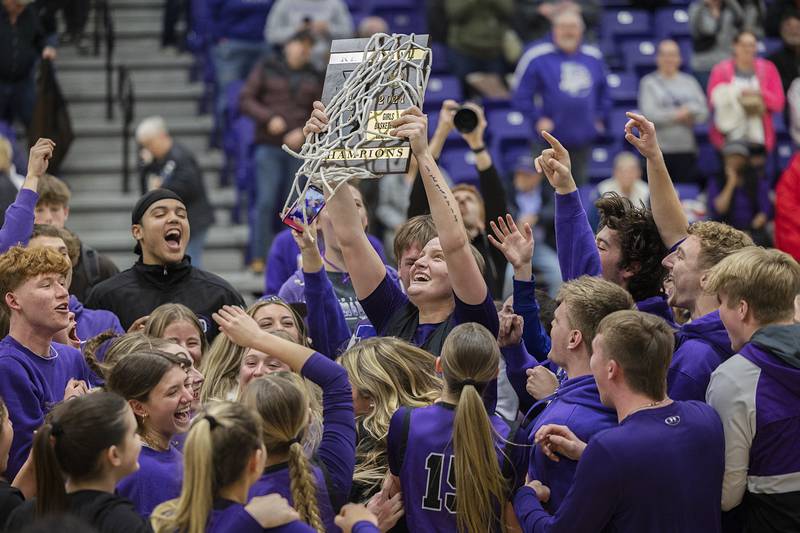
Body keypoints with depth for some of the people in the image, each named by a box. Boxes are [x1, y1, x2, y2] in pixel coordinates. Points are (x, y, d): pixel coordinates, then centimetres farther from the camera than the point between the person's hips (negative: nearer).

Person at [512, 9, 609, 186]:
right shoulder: (537, 57, -6)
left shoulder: (594, 57, 8)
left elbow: (603, 93, 22)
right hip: (550, 141, -4)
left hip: (583, 140, 4)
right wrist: (537, 119, -13)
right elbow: (521, 96, -5)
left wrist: (599, 118, 11)